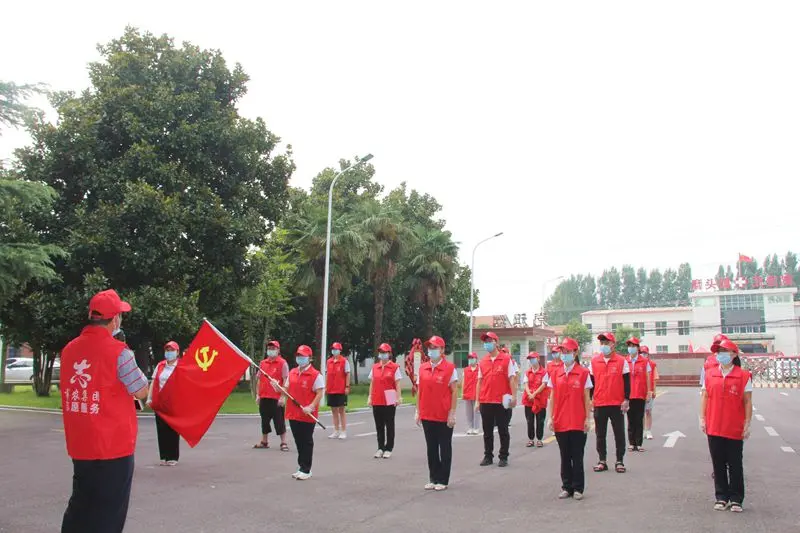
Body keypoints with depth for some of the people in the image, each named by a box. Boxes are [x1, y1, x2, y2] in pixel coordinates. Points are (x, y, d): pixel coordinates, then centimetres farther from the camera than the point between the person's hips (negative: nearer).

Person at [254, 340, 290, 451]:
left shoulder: (282, 363, -6)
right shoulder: (263, 363, 11)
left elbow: (286, 381, -9)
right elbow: (260, 380, 17)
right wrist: (258, 395, 12)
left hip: (276, 398, -6)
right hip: (264, 398, 6)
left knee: (279, 421, -2)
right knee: (265, 420, 14)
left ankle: (283, 443, 4)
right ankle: (264, 442, 26)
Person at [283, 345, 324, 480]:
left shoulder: (316, 375, -10)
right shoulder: (292, 373, 10)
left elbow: (319, 393, -14)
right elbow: (286, 388, 19)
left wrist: (311, 407, -25)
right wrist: (283, 397, -2)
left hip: (308, 416, -6)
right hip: (293, 413, 6)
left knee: (306, 443, 2)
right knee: (298, 442, 14)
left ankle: (306, 470, 9)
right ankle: (301, 467, 25)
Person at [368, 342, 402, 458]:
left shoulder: (395, 367, -3)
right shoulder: (374, 367, 9)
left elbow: (397, 384, -5)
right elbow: (372, 383, 11)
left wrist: (398, 398, -11)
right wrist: (370, 397, 7)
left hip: (389, 400, -4)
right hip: (377, 401, 4)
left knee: (389, 425, 4)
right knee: (379, 425, 10)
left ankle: (389, 449, 12)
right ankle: (380, 448, 19)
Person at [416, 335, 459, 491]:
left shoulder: (449, 368, -7)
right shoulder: (422, 368, 6)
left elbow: (454, 392, -7)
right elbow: (419, 391, 11)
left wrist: (452, 413, -11)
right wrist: (418, 411, 7)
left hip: (444, 416, -4)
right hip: (427, 416, 4)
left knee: (445, 448, 5)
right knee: (431, 448, 11)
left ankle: (443, 480, 14)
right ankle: (433, 478, 21)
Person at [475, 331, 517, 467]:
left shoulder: (506, 359, -2)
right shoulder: (482, 362, 9)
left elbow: (511, 379, -4)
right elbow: (479, 382, 11)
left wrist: (513, 396, -12)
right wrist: (477, 400, 6)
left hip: (502, 401, -4)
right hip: (485, 402, 4)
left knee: (503, 430, 4)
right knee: (487, 431, 10)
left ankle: (503, 457, 13)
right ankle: (488, 456, 19)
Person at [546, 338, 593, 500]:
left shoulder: (583, 373, -2)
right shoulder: (555, 373, 6)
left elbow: (586, 398, -1)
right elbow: (552, 397, 7)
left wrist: (587, 419, -3)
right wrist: (551, 418, 3)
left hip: (577, 423, -3)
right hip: (560, 422, 3)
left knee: (577, 457, 4)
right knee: (565, 456, 9)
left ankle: (578, 488, 13)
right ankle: (566, 487, 18)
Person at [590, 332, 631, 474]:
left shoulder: (622, 361, -2)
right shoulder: (594, 361, 4)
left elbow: (627, 382, -1)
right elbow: (591, 382, 10)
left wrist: (626, 399, -6)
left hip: (617, 404, -2)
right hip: (599, 404, 2)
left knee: (619, 434, 5)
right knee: (600, 434, 9)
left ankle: (620, 461, 15)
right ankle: (602, 461, 18)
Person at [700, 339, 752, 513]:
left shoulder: (743, 376, -4)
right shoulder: (710, 374, 5)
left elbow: (747, 402, -2)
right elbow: (705, 397, 9)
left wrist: (747, 424, -4)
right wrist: (702, 418, 3)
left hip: (735, 429, -3)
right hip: (714, 428, 3)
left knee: (735, 465, 6)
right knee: (718, 464, 9)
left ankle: (736, 499, 16)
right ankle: (721, 497, 19)